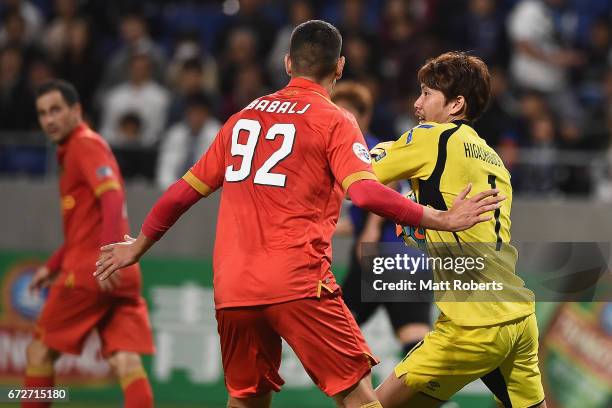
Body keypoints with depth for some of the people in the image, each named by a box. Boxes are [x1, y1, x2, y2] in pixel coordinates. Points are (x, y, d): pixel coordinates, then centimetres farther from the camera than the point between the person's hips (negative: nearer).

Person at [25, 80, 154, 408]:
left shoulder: (85, 145, -5)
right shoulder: (72, 151, 23)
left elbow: (112, 198, -20)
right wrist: (53, 266, 30)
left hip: (90, 272, -8)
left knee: (39, 352, 5)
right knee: (126, 362, -4)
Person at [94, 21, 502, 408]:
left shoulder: (244, 117, 17)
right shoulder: (334, 121, 0)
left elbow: (186, 190, 22)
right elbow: (365, 192, -15)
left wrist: (139, 246, 34)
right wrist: (443, 220, -11)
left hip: (231, 289, 6)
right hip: (297, 284, -6)